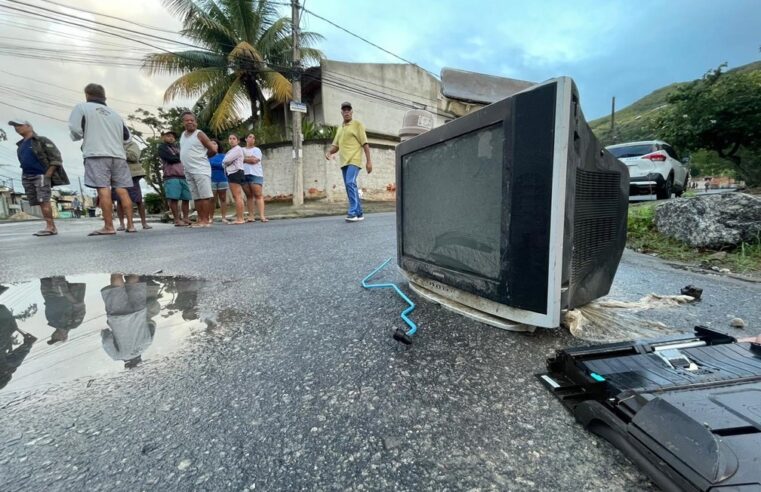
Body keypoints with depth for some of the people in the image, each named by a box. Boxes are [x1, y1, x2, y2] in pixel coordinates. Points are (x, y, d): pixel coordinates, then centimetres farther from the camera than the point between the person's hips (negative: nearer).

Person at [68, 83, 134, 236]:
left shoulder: (82, 107, 10)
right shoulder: (115, 113, 23)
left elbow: (75, 130, -2)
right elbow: (127, 137, 24)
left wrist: (77, 137, 19)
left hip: (97, 155, -4)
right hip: (118, 155, 4)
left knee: (103, 189, -11)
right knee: (122, 190, 3)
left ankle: (108, 227, -14)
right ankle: (130, 224, 0)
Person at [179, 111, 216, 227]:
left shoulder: (199, 134, -5)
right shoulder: (182, 135, 16)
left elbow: (212, 150, -7)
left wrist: (202, 157, 5)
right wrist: (190, 159, 14)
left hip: (201, 170, -8)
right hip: (188, 171, 8)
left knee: (205, 196, -8)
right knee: (196, 197, 9)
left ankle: (206, 220, -7)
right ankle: (200, 219, 13)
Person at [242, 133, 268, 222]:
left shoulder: (256, 150, 8)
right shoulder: (241, 150, 21)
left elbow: (254, 160, -9)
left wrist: (244, 159, 1)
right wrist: (250, 158, -3)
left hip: (255, 174, -4)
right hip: (244, 175, 4)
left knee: (258, 195, -13)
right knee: (249, 196, 1)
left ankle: (262, 216, -21)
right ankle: (251, 216, 0)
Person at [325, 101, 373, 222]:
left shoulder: (357, 125, 4)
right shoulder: (340, 129, 22)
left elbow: (365, 144, -2)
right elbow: (335, 145, 22)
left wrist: (368, 161, -10)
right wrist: (329, 152, -1)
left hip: (354, 160, -7)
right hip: (344, 162, 7)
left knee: (350, 183, -22)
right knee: (350, 186, 6)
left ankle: (353, 212, -22)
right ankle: (359, 213, 12)